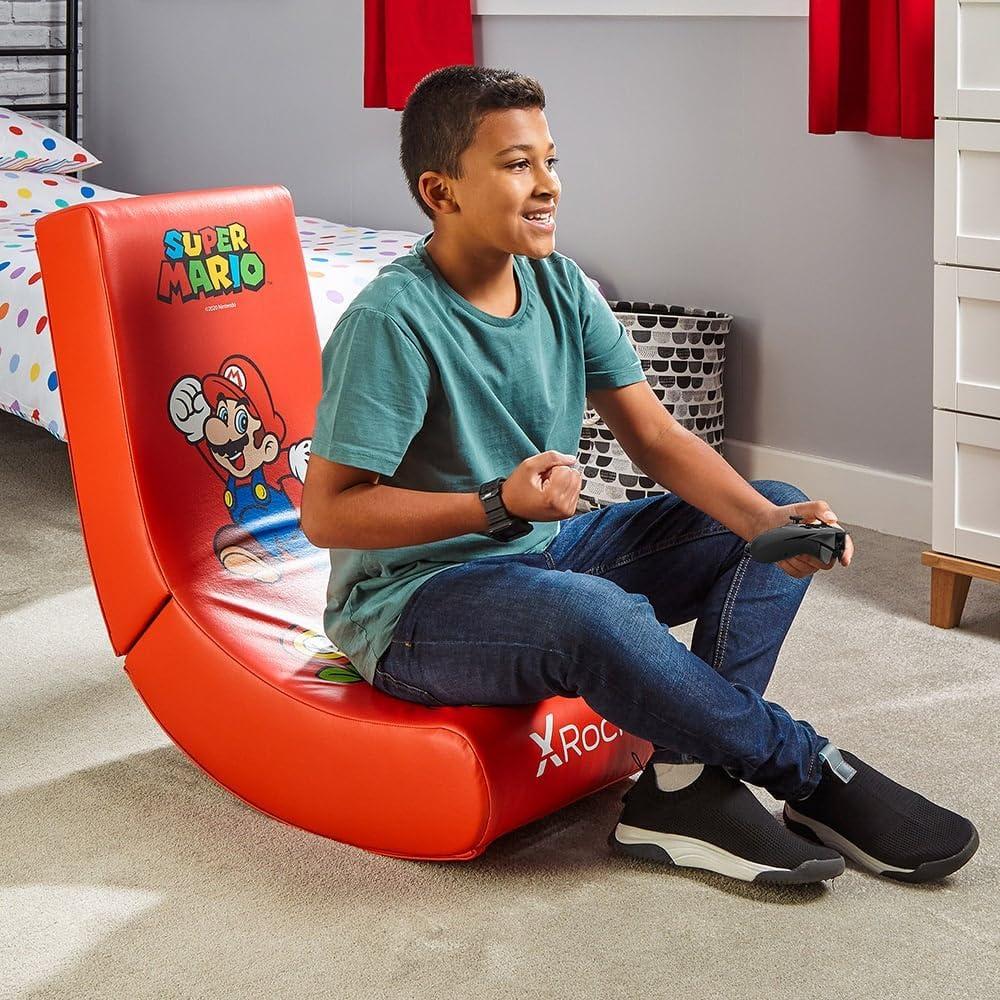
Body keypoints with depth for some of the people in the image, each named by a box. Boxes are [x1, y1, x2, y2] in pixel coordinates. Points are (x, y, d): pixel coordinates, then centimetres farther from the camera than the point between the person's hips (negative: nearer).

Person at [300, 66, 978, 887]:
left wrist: (767, 521, -18)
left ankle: (684, 783, -19)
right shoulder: (391, 322, -20)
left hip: (543, 553, 9)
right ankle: (813, 771, -15)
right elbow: (327, 512, -21)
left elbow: (658, 438, 0)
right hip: (413, 605, -8)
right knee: (592, 612, -39)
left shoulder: (562, 288, 2)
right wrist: (499, 505, -30)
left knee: (776, 513, -2)